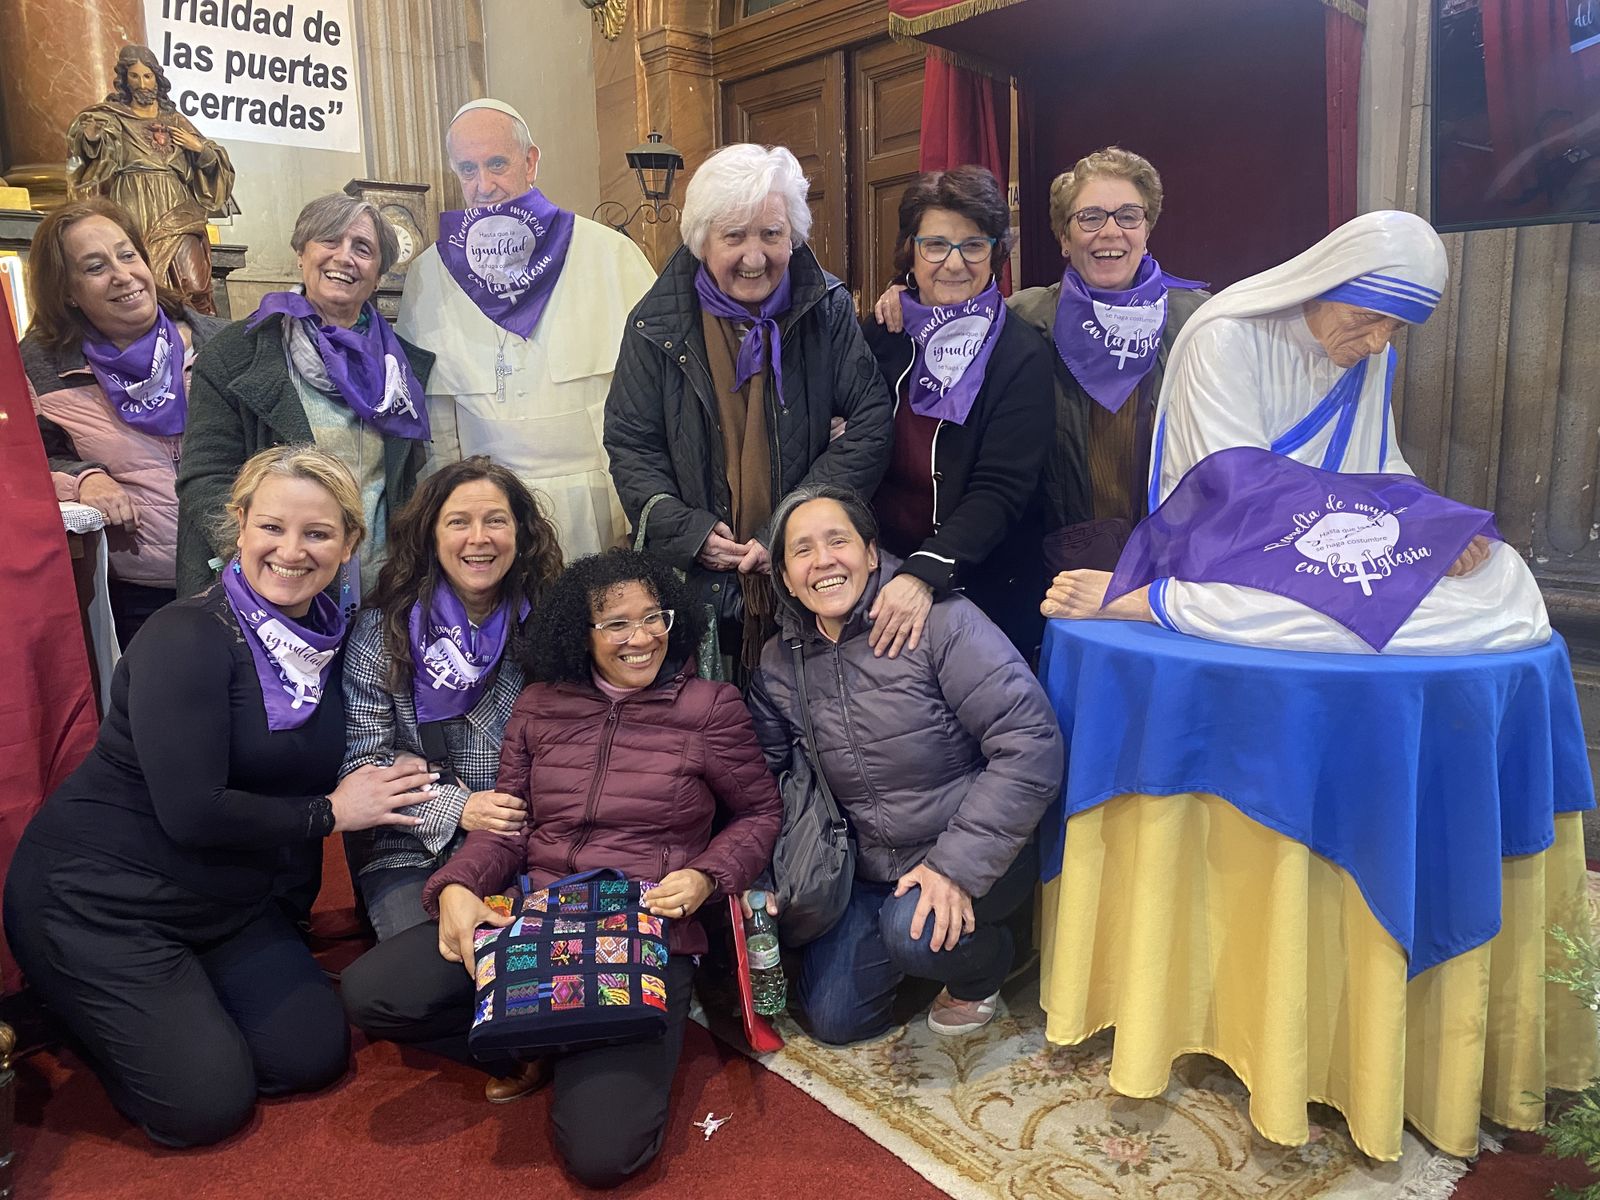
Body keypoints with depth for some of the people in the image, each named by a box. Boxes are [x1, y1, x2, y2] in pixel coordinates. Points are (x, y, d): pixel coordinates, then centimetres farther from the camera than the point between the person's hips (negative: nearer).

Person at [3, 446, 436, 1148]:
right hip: (97, 899, -7)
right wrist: (329, 813, -17)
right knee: (207, 1102, -7)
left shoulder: (328, 640, -1)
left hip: (227, 904, 7)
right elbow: (192, 812, -27)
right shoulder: (189, 637, -23)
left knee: (315, 1054, 1)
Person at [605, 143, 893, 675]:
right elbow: (630, 446, 2)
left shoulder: (828, 311, -1)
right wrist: (690, 533, -12)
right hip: (697, 583, 0)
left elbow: (871, 421, -7)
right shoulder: (658, 323, 0)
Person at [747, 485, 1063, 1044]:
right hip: (869, 867, 5)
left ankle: (982, 969, 4)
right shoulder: (779, 663, -2)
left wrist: (957, 864, -26)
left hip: (972, 853, -5)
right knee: (835, 1021, 4)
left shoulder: (940, 620, -20)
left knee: (916, 932, -32)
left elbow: (1030, 742, -24)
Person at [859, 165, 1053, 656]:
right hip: (875, 574, 3)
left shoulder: (1023, 357, -10)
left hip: (983, 589, -3)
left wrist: (924, 575, -33)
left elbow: (1000, 492, -19)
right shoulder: (877, 335, 1)